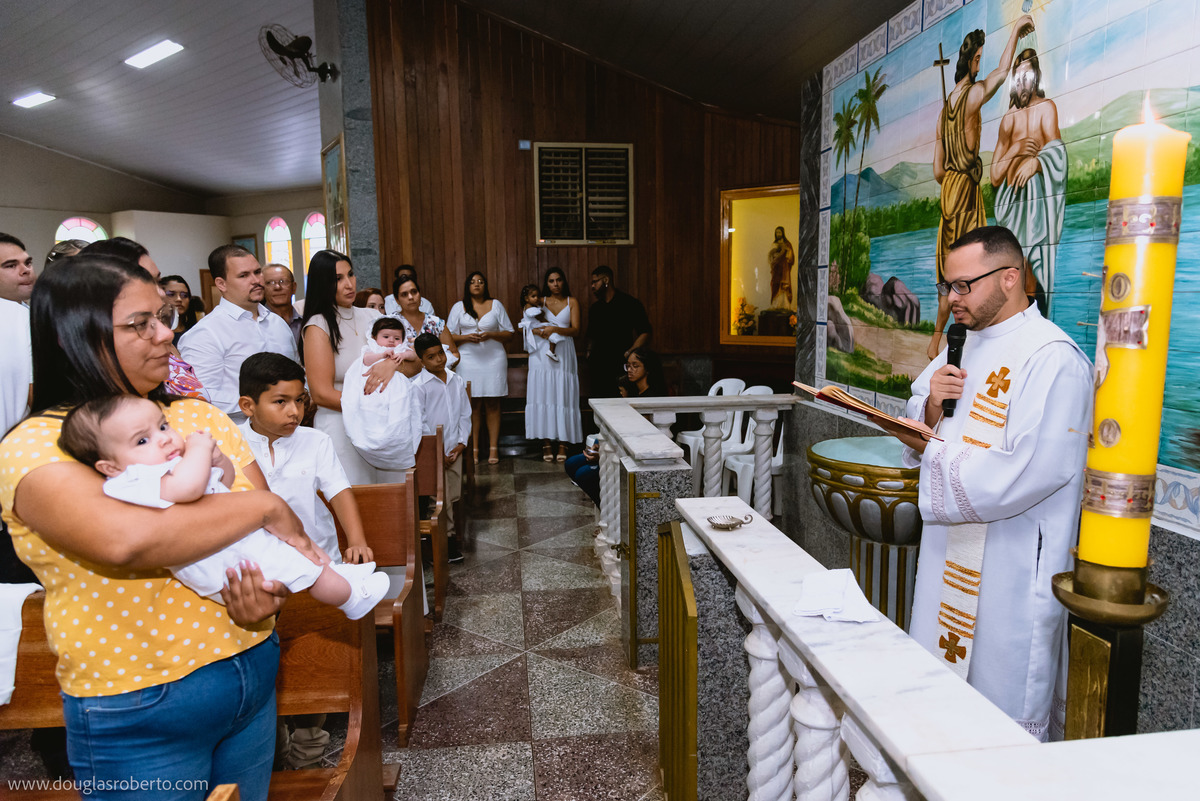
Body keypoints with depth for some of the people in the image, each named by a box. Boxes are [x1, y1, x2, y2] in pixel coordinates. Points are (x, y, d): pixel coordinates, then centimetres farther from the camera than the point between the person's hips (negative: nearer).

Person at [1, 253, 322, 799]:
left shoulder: (200, 417, 3)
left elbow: (276, 526, 3)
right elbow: (123, 539, -33)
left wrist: (271, 591, -18)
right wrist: (263, 506, -23)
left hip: (255, 676, 5)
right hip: (135, 716, -5)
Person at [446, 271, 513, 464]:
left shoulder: (496, 305, 9)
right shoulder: (459, 307, 10)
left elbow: (509, 333, 7)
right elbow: (449, 335, 8)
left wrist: (490, 334, -10)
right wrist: (467, 337, -10)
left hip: (493, 359, 0)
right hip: (468, 359, 0)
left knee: (492, 405, 0)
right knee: (473, 405, -1)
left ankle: (494, 448, 3)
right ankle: (474, 449, 5)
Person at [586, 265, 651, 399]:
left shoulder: (630, 304, 0)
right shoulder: (595, 308, 18)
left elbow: (645, 333, -4)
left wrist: (629, 353, -16)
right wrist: (589, 352, 8)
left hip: (620, 366, -5)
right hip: (598, 366, 5)